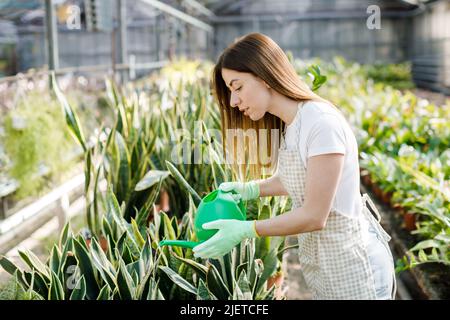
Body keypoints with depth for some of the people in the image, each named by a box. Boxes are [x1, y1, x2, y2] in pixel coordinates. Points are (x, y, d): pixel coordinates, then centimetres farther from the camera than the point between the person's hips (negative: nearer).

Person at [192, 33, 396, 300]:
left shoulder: (322, 123, -25)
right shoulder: (290, 125, 2)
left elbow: (313, 217, -24)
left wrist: (244, 230, -20)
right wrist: (250, 189, 0)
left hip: (354, 269, -8)